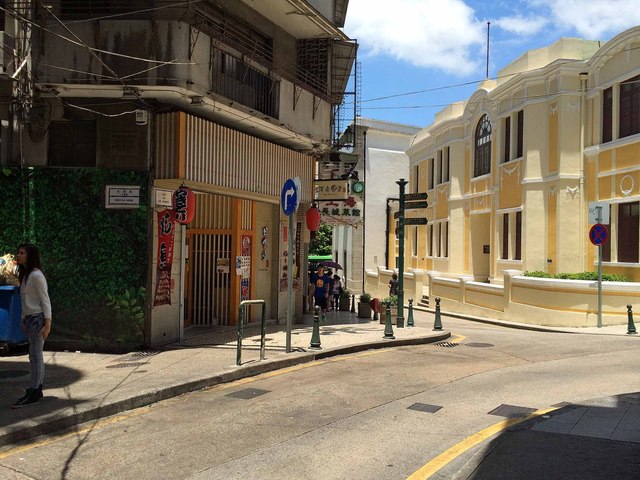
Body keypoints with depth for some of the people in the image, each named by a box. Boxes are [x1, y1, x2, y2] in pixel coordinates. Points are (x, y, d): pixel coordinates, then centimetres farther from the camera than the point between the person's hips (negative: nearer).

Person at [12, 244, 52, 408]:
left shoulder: (36, 275, -12)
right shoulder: (25, 275, 14)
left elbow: (45, 300, -14)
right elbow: (27, 301, 16)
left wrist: (48, 324, -18)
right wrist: (23, 320, 11)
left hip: (37, 319, -9)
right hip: (29, 319, 9)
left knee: (35, 355, -7)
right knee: (35, 356, 11)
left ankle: (33, 393, -4)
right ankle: (37, 389, 16)